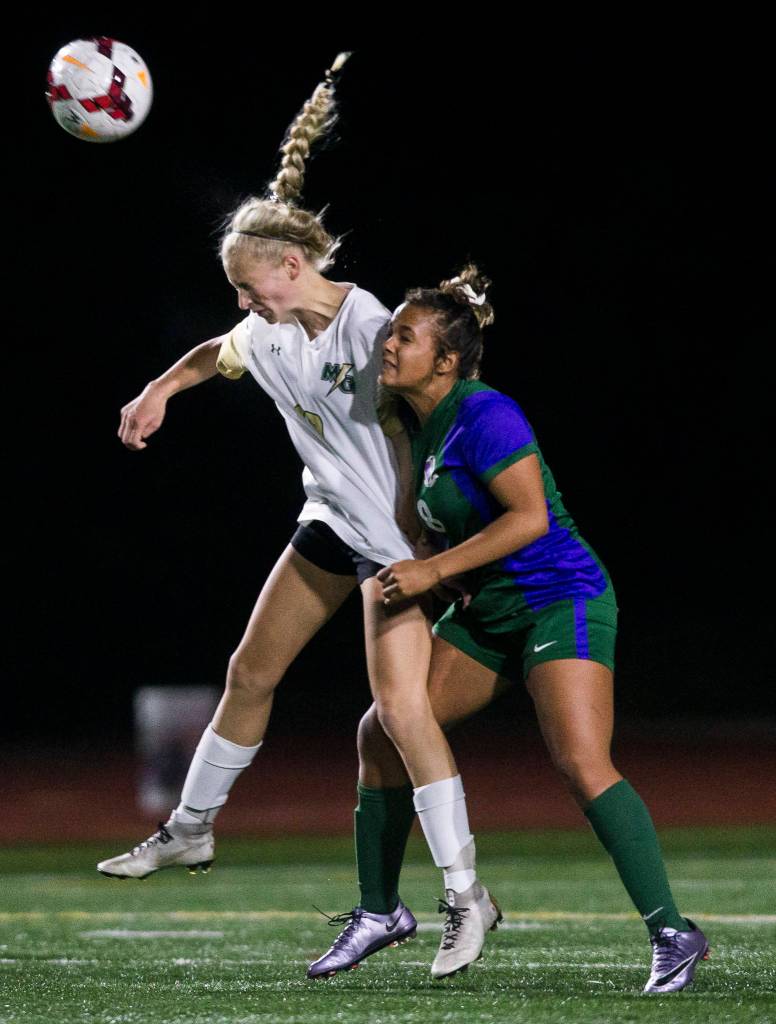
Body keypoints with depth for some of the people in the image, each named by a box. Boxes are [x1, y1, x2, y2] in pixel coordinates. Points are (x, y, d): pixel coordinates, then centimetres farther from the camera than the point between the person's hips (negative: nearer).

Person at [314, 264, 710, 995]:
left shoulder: (483, 416, -20)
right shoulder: (416, 420, 6)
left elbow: (529, 516, -26)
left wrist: (434, 570, -24)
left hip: (561, 599, -10)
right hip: (487, 612, 10)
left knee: (581, 764, -24)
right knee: (381, 731, 8)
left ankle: (673, 935, -20)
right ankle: (379, 908, 21)